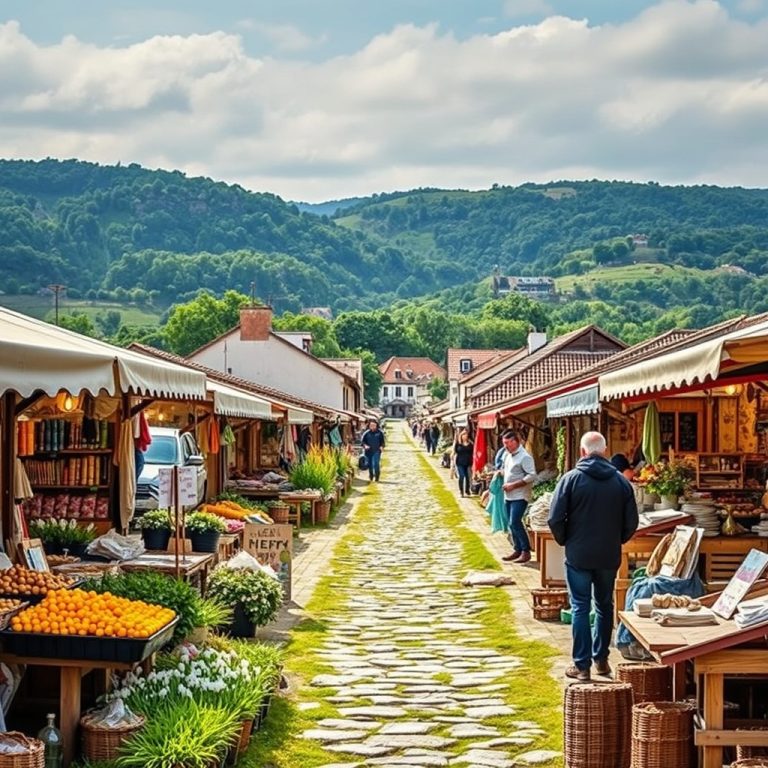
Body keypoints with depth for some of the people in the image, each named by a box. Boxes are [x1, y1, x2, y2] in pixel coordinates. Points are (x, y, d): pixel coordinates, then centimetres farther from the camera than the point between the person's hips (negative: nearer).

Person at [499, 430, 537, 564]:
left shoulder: (524, 457, -15)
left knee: (515, 523, -15)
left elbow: (532, 476, -21)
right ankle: (517, 550, 20)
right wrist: (501, 473, 4)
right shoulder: (507, 455, 12)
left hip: (519, 496, -9)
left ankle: (526, 551, -7)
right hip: (508, 496, 9)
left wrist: (513, 485, -21)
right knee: (512, 524, 12)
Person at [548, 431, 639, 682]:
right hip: (609, 556, 3)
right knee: (604, 606, 17)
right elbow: (631, 522, 2)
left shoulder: (571, 479, -10)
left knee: (580, 608, 3)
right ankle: (601, 659, 24)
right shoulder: (621, 481, -1)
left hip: (578, 555, -3)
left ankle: (582, 665, 3)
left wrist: (565, 540, 6)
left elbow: (555, 519, -12)